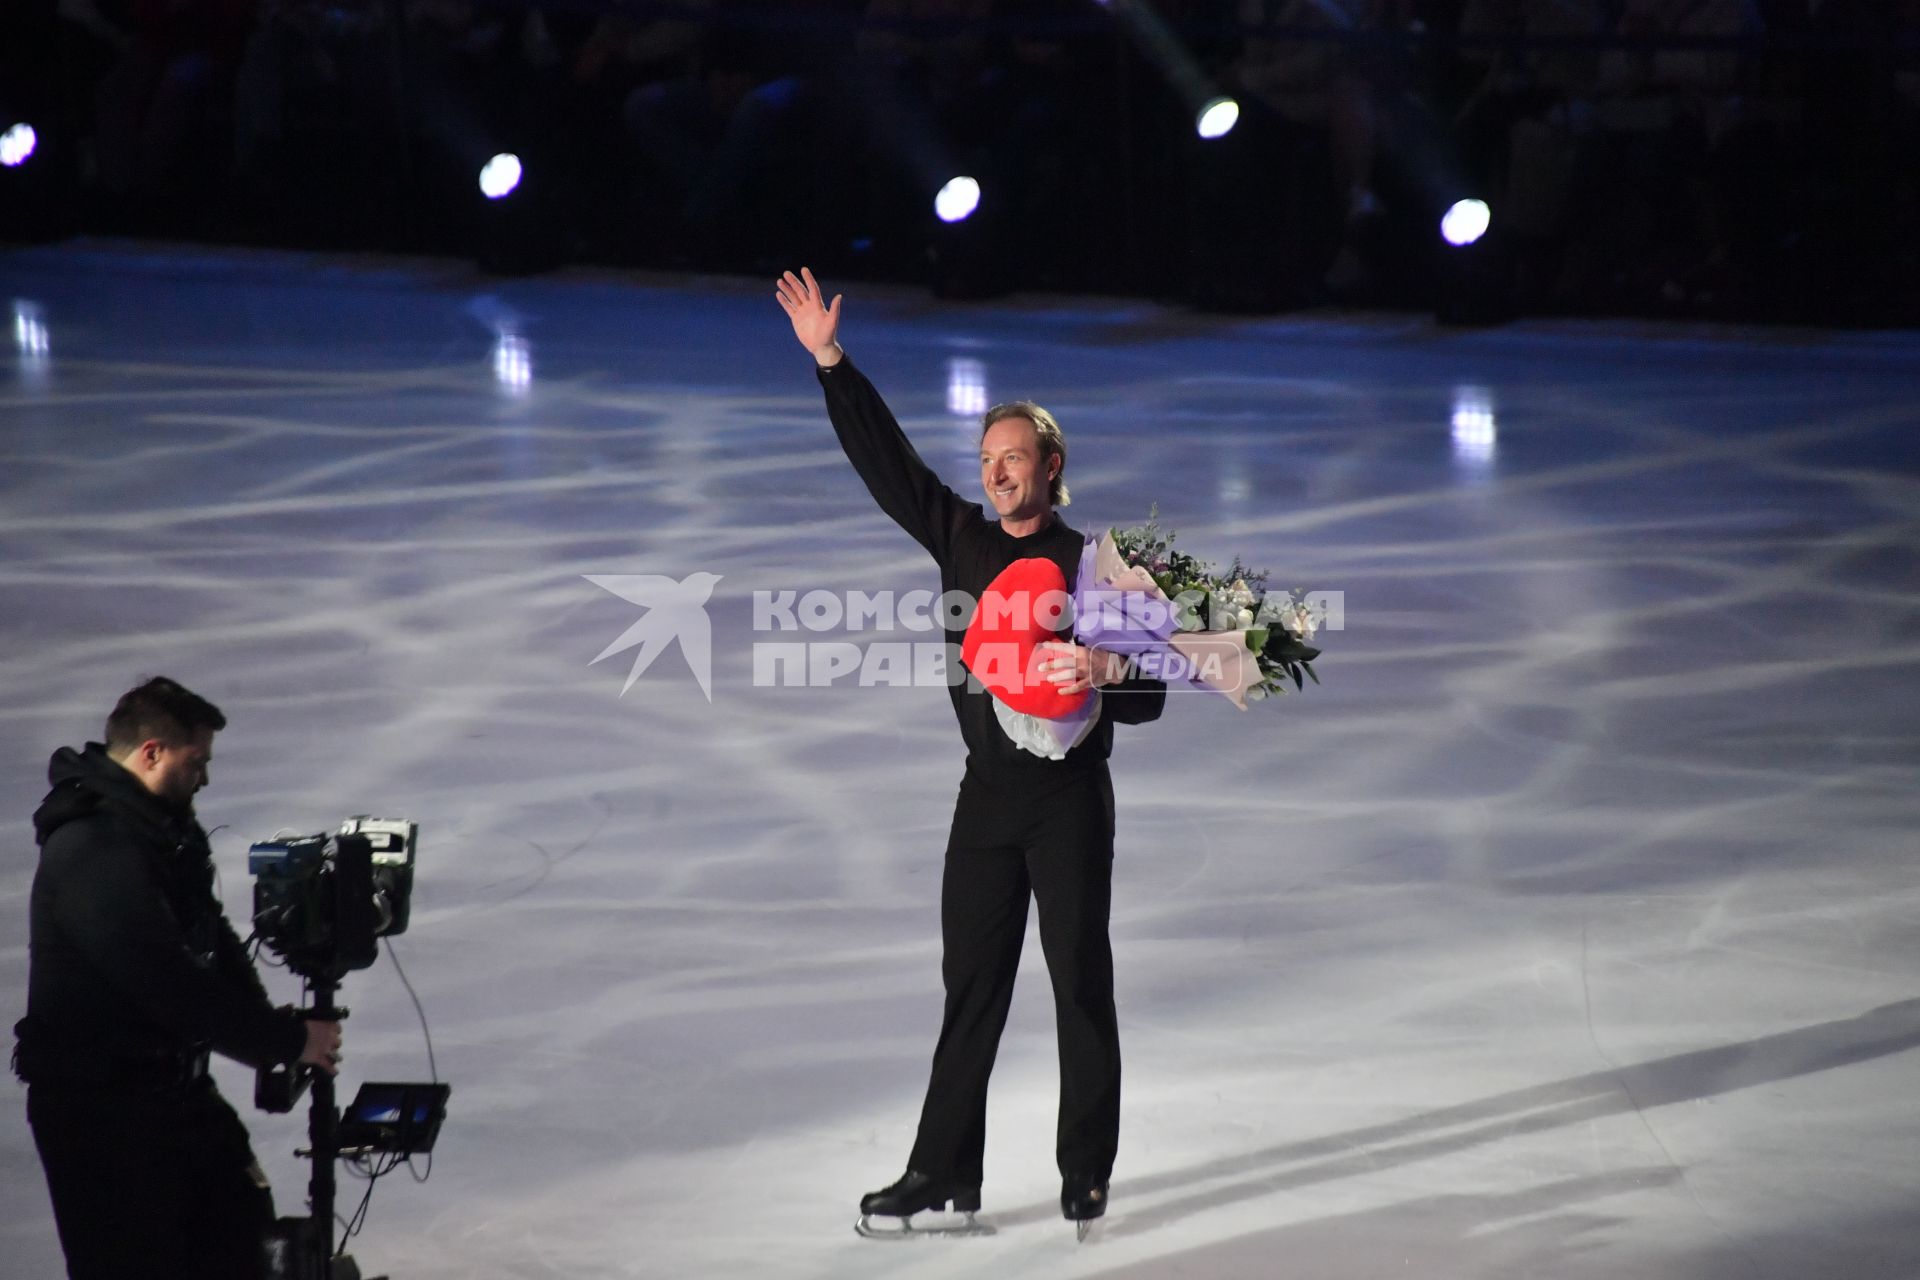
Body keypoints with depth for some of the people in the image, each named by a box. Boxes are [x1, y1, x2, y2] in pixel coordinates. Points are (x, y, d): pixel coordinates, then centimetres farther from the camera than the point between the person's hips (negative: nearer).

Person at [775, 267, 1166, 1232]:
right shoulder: (962, 540, 7)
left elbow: (1148, 697, -5)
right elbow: (886, 464, 7)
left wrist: (1103, 670, -27)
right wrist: (829, 361, 3)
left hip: (1071, 800, -4)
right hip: (987, 797, 4)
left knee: (1082, 986, 0)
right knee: (970, 987, 6)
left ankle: (1085, 1176, 7)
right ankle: (944, 1171, 9)